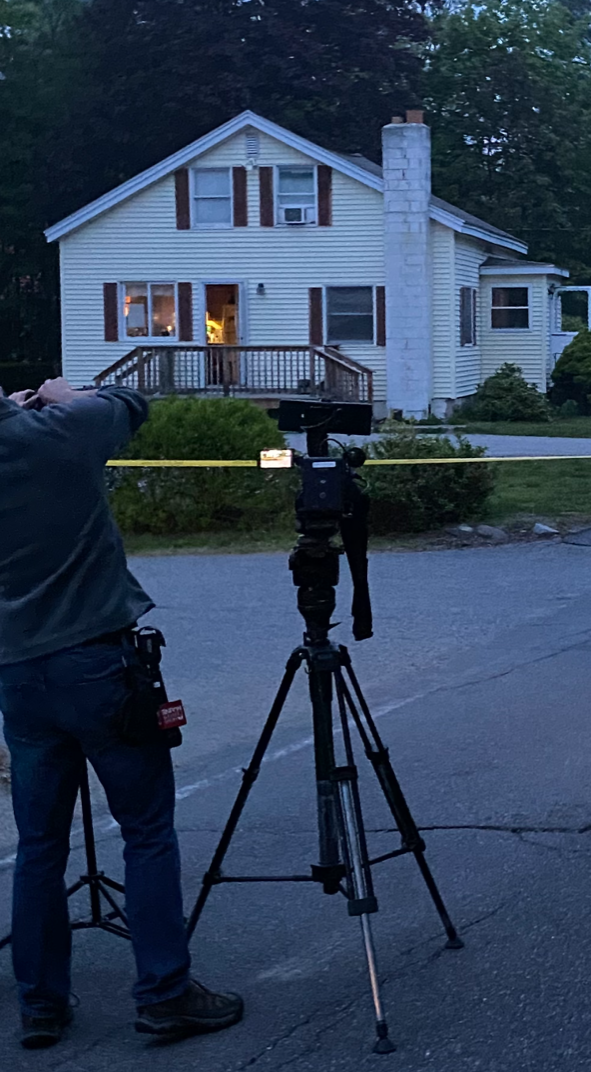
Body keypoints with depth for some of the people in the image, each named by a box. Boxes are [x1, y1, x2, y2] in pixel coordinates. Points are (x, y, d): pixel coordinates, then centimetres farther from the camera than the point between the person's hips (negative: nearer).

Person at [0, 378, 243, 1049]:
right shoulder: (61, 429, -11)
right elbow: (132, 402, 8)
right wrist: (64, 396, 22)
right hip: (98, 660, -4)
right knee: (148, 831, 4)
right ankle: (164, 994, 6)